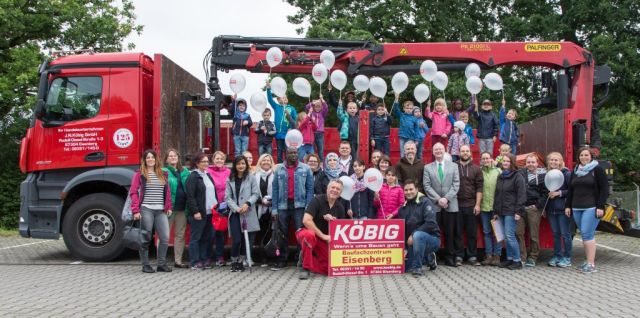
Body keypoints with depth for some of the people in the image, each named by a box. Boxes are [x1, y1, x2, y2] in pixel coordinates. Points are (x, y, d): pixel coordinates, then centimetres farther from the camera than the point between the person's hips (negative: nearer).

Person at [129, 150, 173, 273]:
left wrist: (168, 207, 7)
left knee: (165, 237, -3)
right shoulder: (139, 174, 3)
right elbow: (133, 192, -2)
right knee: (145, 239, 2)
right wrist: (136, 210, -10)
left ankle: (161, 264, 8)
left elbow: (167, 192, 17)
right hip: (146, 210, -4)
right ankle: (145, 265, 11)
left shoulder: (163, 174, 16)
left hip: (161, 211, 4)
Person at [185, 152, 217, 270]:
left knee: (206, 238, 10)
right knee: (195, 238, -1)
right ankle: (195, 262, 2)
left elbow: (214, 192, 23)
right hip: (198, 213, -8)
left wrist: (216, 206, 13)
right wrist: (195, 211, -18)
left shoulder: (208, 175, 18)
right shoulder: (193, 176, -7)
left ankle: (204, 260, 16)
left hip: (209, 212, 8)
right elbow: (190, 196, -13)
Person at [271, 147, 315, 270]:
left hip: (300, 205, -2)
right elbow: (275, 189, 7)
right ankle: (282, 261, 15)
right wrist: (274, 209, 0)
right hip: (283, 206, 2)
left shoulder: (305, 169, 4)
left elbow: (310, 188, 2)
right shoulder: (278, 169, 8)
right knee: (282, 234, 8)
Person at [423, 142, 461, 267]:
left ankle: (456, 256, 7)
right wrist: (438, 199, -11)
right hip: (434, 205, 0)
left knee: (451, 232, 1)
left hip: (451, 204, 0)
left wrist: (446, 198, -9)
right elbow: (427, 186, 1)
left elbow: (456, 184, 3)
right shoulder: (427, 168, 10)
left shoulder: (453, 166, 12)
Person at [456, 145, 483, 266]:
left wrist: (477, 204, -4)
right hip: (457, 205, -1)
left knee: (472, 232, 4)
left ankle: (472, 256, 11)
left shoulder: (476, 169, 7)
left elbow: (479, 188, 3)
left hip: (471, 205, 1)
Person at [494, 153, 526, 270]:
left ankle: (517, 261, -2)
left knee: (510, 235, -10)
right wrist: (496, 211, 16)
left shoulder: (517, 176, -5)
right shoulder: (500, 176, 17)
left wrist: (518, 211, -16)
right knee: (507, 236, 9)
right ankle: (509, 259, 16)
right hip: (502, 211, 7)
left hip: (511, 211, -7)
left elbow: (521, 195, -11)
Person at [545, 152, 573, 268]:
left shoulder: (566, 173, -6)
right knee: (555, 234, 11)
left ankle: (567, 258, 8)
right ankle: (557, 256, 18)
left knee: (565, 234, 0)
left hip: (563, 209, -5)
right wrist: (544, 208, 15)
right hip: (551, 209, 5)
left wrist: (559, 193, -15)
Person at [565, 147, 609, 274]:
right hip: (577, 208, 6)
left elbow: (604, 189, -5)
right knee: (585, 234, 6)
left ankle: (591, 264, -9)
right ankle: (588, 261, 11)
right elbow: (570, 190, 20)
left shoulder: (597, 169, 0)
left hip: (591, 207, -5)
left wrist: (600, 206, -12)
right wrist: (568, 206, 14)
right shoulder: (575, 171, 16)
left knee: (587, 234, -12)